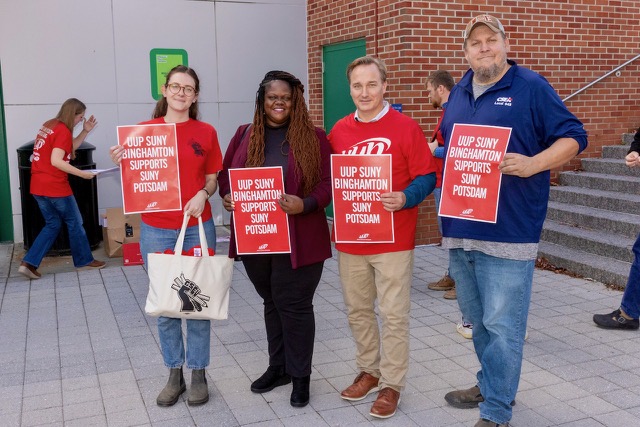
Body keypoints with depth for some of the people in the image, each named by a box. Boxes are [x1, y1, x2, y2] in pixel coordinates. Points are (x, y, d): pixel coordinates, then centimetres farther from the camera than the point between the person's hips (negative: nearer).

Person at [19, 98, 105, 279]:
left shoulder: (49, 125, 13)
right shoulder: (63, 131, -15)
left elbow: (69, 148, 21)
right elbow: (56, 161, -23)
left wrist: (85, 131, 14)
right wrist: (82, 174, -18)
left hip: (38, 187, 9)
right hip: (55, 187, -9)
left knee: (53, 225, 16)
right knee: (75, 222, 9)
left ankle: (29, 263, 6)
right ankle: (84, 260, 22)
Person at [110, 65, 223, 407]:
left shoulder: (206, 133, 3)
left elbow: (213, 179, 9)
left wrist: (203, 194, -12)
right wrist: (123, 163, -13)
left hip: (198, 228, 0)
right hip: (156, 230, 0)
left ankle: (198, 373, 21)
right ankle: (174, 373, 23)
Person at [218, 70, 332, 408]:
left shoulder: (313, 137, -3)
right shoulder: (245, 135, 8)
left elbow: (328, 182, -6)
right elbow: (226, 174, 13)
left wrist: (305, 205, -23)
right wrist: (226, 196, -8)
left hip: (298, 239, -4)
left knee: (294, 304, 2)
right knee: (272, 303, 17)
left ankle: (300, 375, 18)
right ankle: (278, 367, 33)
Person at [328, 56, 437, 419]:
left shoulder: (406, 127, -7)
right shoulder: (339, 131, 7)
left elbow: (427, 176, -7)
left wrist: (405, 198, -24)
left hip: (394, 240, -5)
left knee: (394, 315, 3)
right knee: (358, 310, 15)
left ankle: (392, 384, 17)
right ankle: (369, 371, 33)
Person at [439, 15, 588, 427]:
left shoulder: (532, 87, -4)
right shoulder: (459, 93, 15)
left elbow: (573, 137, -6)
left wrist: (533, 164, -21)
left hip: (508, 231, -6)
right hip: (461, 229, 7)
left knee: (502, 326, -2)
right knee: (477, 319, 19)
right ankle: (490, 384, 38)